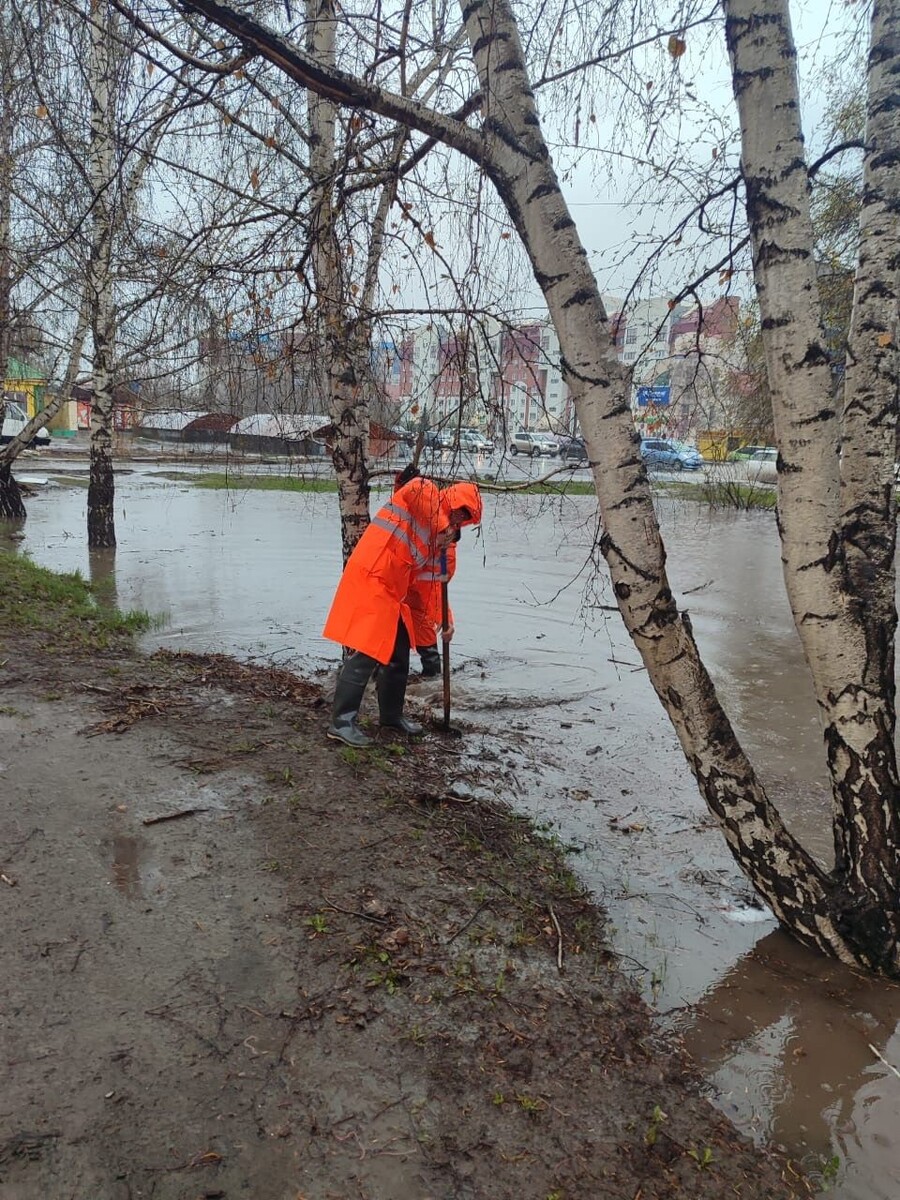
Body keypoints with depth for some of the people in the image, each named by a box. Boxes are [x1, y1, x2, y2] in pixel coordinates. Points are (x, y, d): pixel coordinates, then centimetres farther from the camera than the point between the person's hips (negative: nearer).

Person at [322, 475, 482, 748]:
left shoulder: (434, 534, 23)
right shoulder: (425, 493, -1)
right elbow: (415, 489, -27)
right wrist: (443, 526, -17)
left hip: (391, 594, 10)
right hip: (370, 581, -10)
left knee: (399, 654, 16)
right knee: (366, 653, -12)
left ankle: (391, 714, 30)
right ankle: (342, 721, -7)